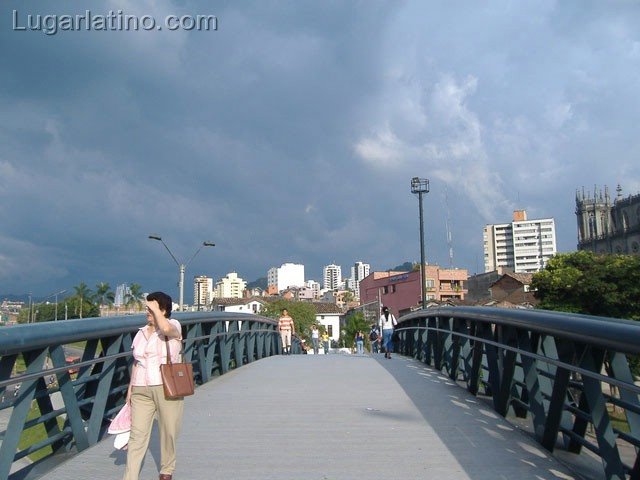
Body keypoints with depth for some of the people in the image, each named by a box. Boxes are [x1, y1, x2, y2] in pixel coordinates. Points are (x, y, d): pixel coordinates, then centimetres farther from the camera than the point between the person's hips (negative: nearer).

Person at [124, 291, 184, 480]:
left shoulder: (174, 326, -3)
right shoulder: (141, 333, 14)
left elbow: (166, 328, -30)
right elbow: (136, 363, 18)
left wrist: (156, 308, -15)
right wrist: (130, 388, 14)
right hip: (141, 390, 4)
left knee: (168, 432, 8)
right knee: (137, 434, -2)